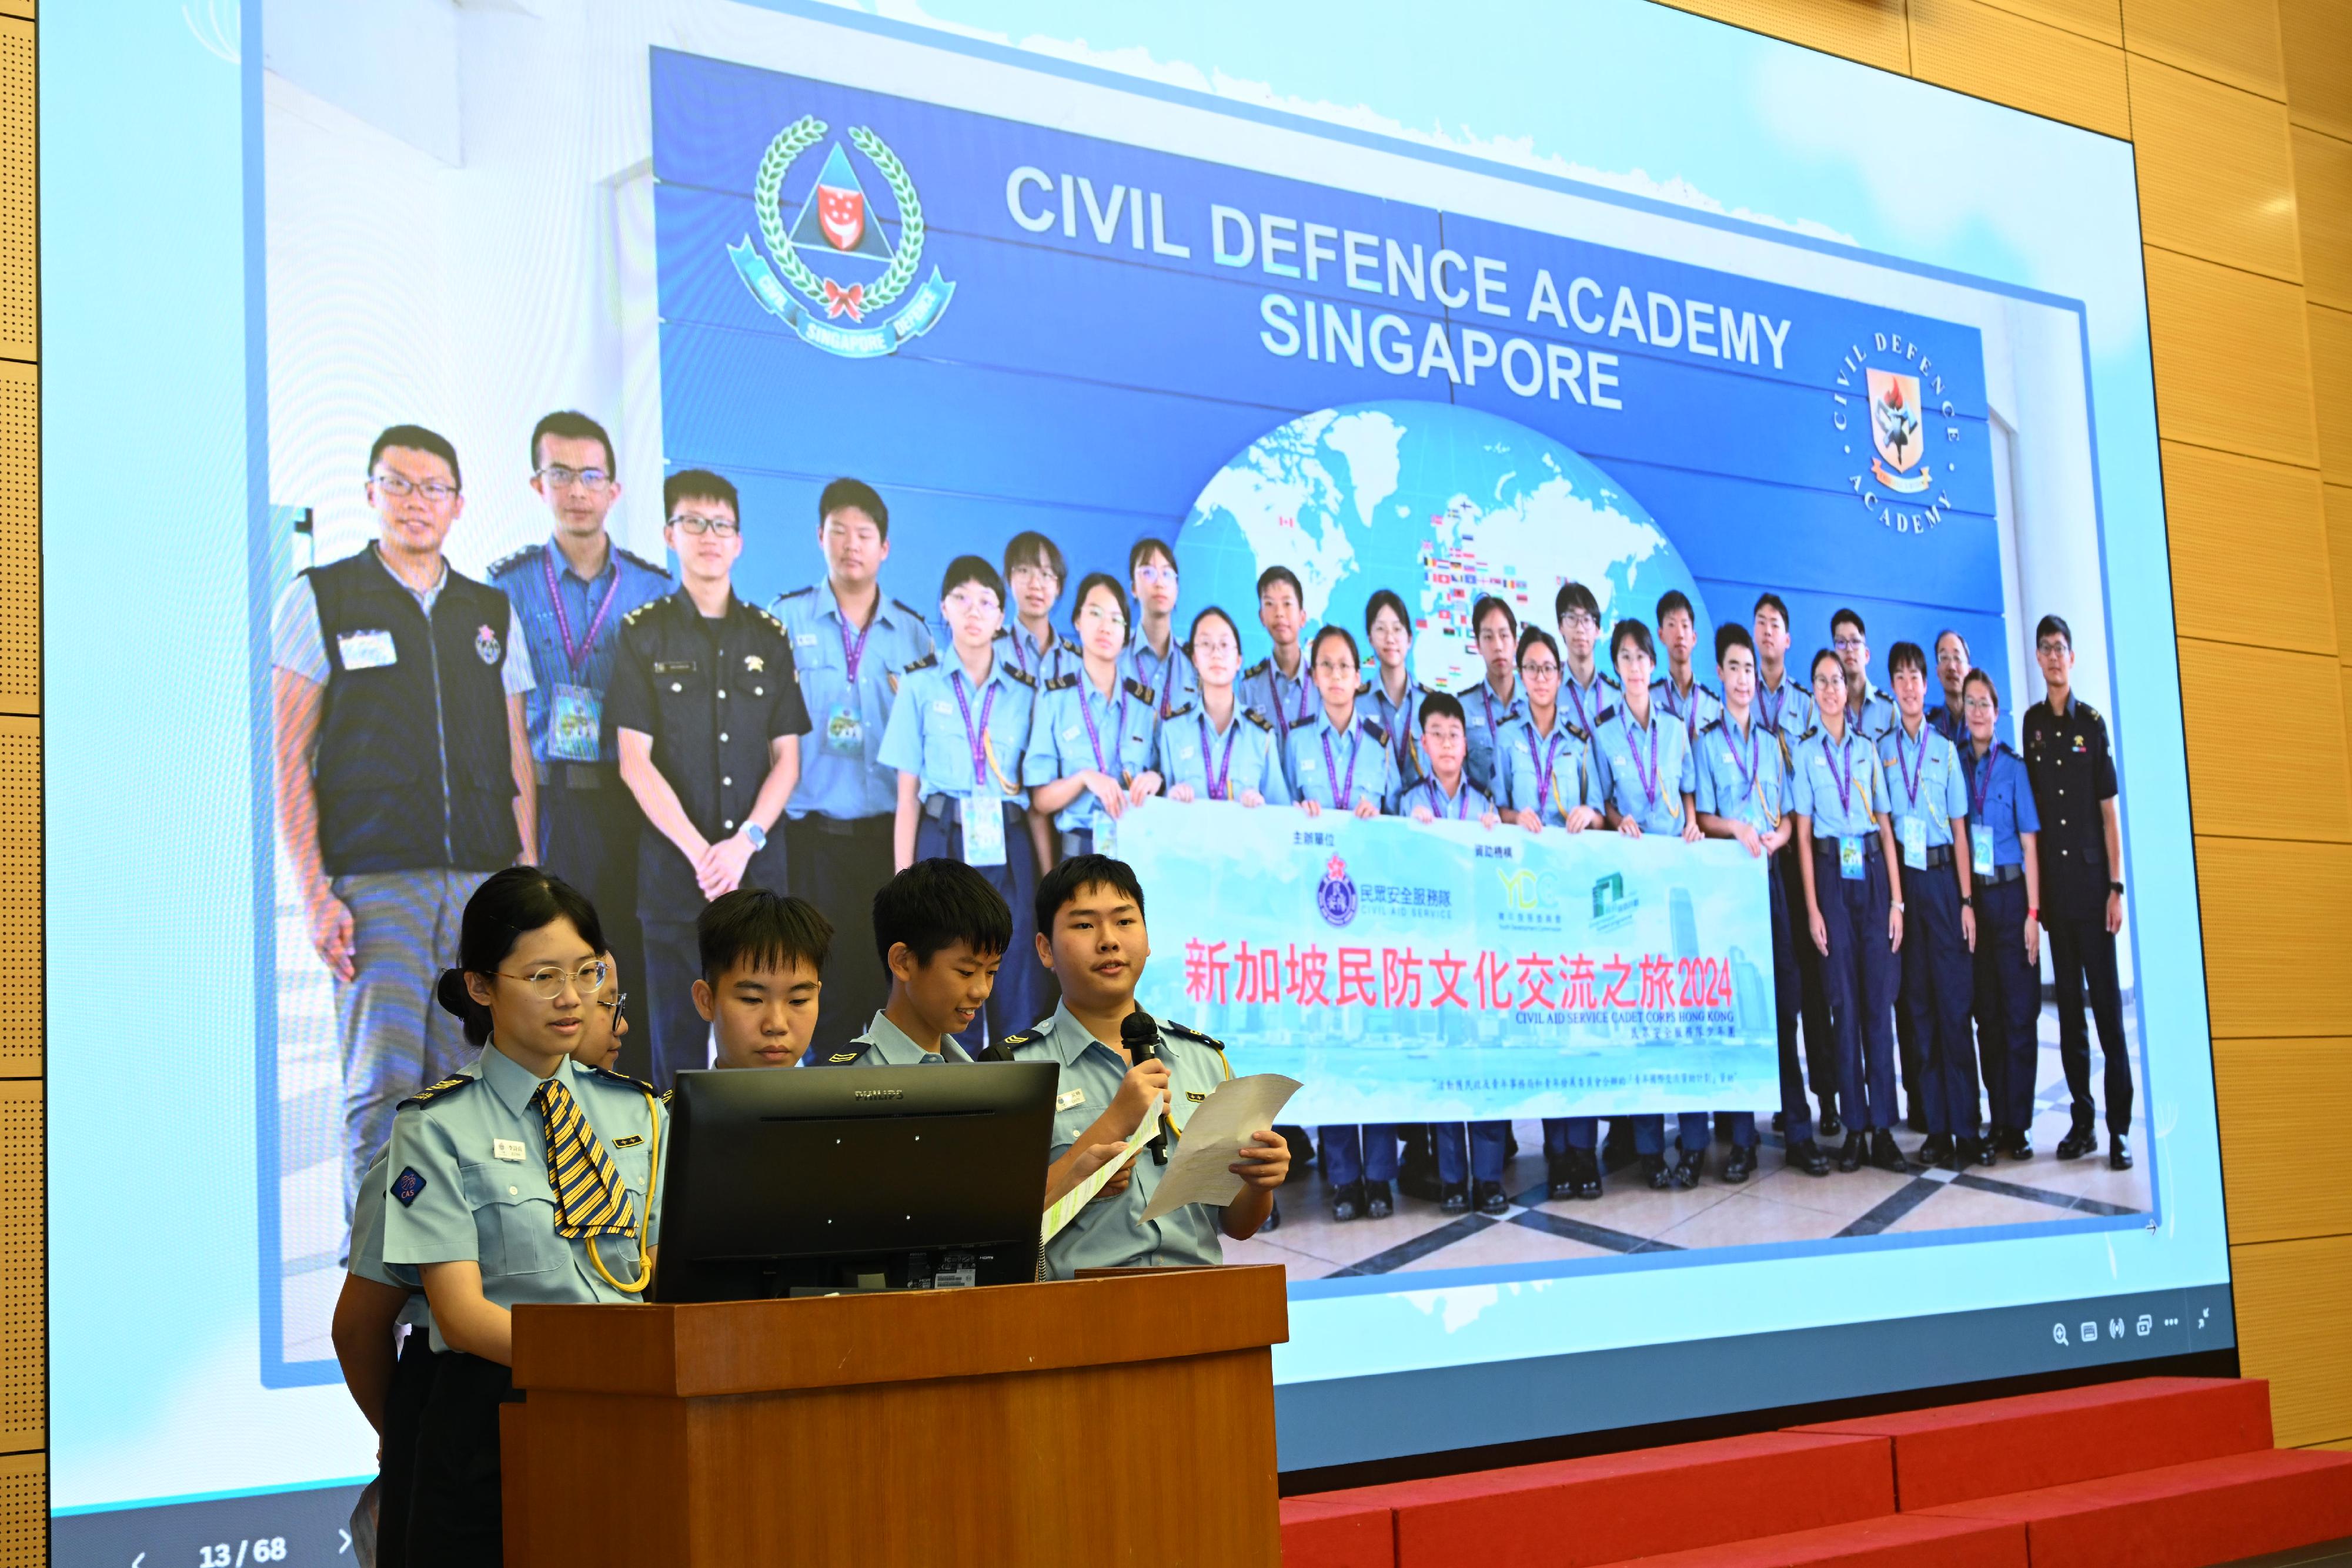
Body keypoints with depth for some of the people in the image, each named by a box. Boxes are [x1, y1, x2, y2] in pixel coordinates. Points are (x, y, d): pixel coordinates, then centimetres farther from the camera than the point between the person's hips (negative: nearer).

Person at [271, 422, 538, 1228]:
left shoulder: (493, 613, 16)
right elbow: (288, 758, 1)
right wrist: (314, 893, -8)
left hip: (482, 880, 3)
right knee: (383, 1084, -10)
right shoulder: (318, 600, 5)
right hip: (373, 880, -3)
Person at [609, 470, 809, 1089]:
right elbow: (636, 763, -3)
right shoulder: (643, 634, 4)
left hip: (757, 867, 2)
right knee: (678, 1037, -1)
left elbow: (787, 759, 9)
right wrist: (700, 853, -11)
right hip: (672, 868, -2)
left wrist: (744, 843, -7)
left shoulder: (770, 637, 12)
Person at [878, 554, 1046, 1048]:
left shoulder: (1024, 692, 10)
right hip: (943, 845, -2)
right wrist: (904, 879, -4)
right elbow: (907, 794, 3)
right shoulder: (920, 684, 5)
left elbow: (1037, 798, 9)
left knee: (1017, 998, -1)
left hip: (1007, 850, 2)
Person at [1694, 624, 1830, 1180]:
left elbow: (1789, 817, 15)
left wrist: (1775, 837, -6)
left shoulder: (1771, 741, 17)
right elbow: (1702, 817, 0)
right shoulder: (1708, 741, 5)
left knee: (1785, 1001, 1)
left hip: (1770, 871, 3)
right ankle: (1740, 1138, 1)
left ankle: (1798, 1133, 4)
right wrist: (1737, 828, -18)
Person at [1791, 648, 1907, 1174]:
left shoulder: (1868, 749, 12)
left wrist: (1897, 898, 2)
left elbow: (1886, 825, 10)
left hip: (1872, 872, 2)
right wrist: (1812, 908, -6)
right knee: (1844, 1002, -1)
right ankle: (1855, 1128, 4)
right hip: (1831, 874, -2)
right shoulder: (1805, 752, 5)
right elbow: (1803, 833, 1)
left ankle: (1883, 1129, 0)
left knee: (1880, 1000, -1)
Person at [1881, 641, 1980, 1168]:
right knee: (1917, 1001, 4)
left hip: (1944, 874, -1)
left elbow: (1960, 828, 5)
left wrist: (1967, 899, -2)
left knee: (1954, 1002, -3)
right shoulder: (1881, 750, 8)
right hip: (1900, 875, 1)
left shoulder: (1945, 750, 8)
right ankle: (1935, 1128, 8)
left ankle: (1965, 1129, -1)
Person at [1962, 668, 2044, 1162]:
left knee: (2019, 1011, -2)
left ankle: (2018, 1125, 3)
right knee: (1987, 1013, 6)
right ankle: (1997, 1123, 11)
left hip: (2011, 895, -3)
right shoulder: (1956, 766, 7)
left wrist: (2032, 912, -8)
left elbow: (2030, 845, -2)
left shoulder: (2013, 767, -1)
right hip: (1972, 897, 3)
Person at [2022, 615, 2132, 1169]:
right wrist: (2035, 889, 4)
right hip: (2052, 880, 3)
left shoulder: (2092, 722, 0)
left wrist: (2116, 885, -7)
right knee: (2068, 1004, 7)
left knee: (2107, 1002, -5)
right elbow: (2030, 805, 10)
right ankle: (2082, 1120, 14)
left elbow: (2109, 808, -1)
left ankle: (2119, 1127, -3)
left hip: (2091, 877, -3)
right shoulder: (2032, 723, 9)